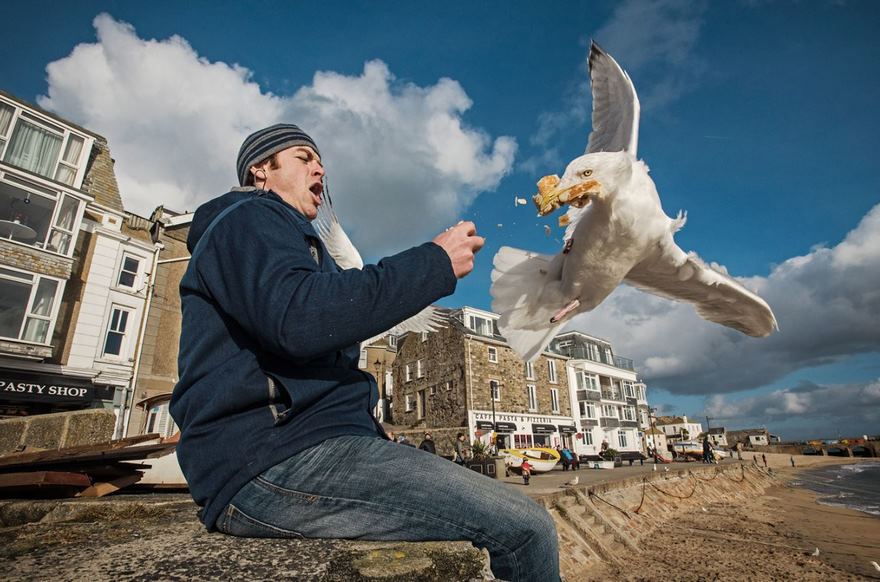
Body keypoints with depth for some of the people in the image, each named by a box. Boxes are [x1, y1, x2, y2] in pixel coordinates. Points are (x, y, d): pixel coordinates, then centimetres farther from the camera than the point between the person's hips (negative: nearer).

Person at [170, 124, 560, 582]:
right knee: (526, 528, -17)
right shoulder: (247, 218, 0)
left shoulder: (284, 237, 31)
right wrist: (434, 263, -16)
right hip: (273, 461, -10)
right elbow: (298, 319, -23)